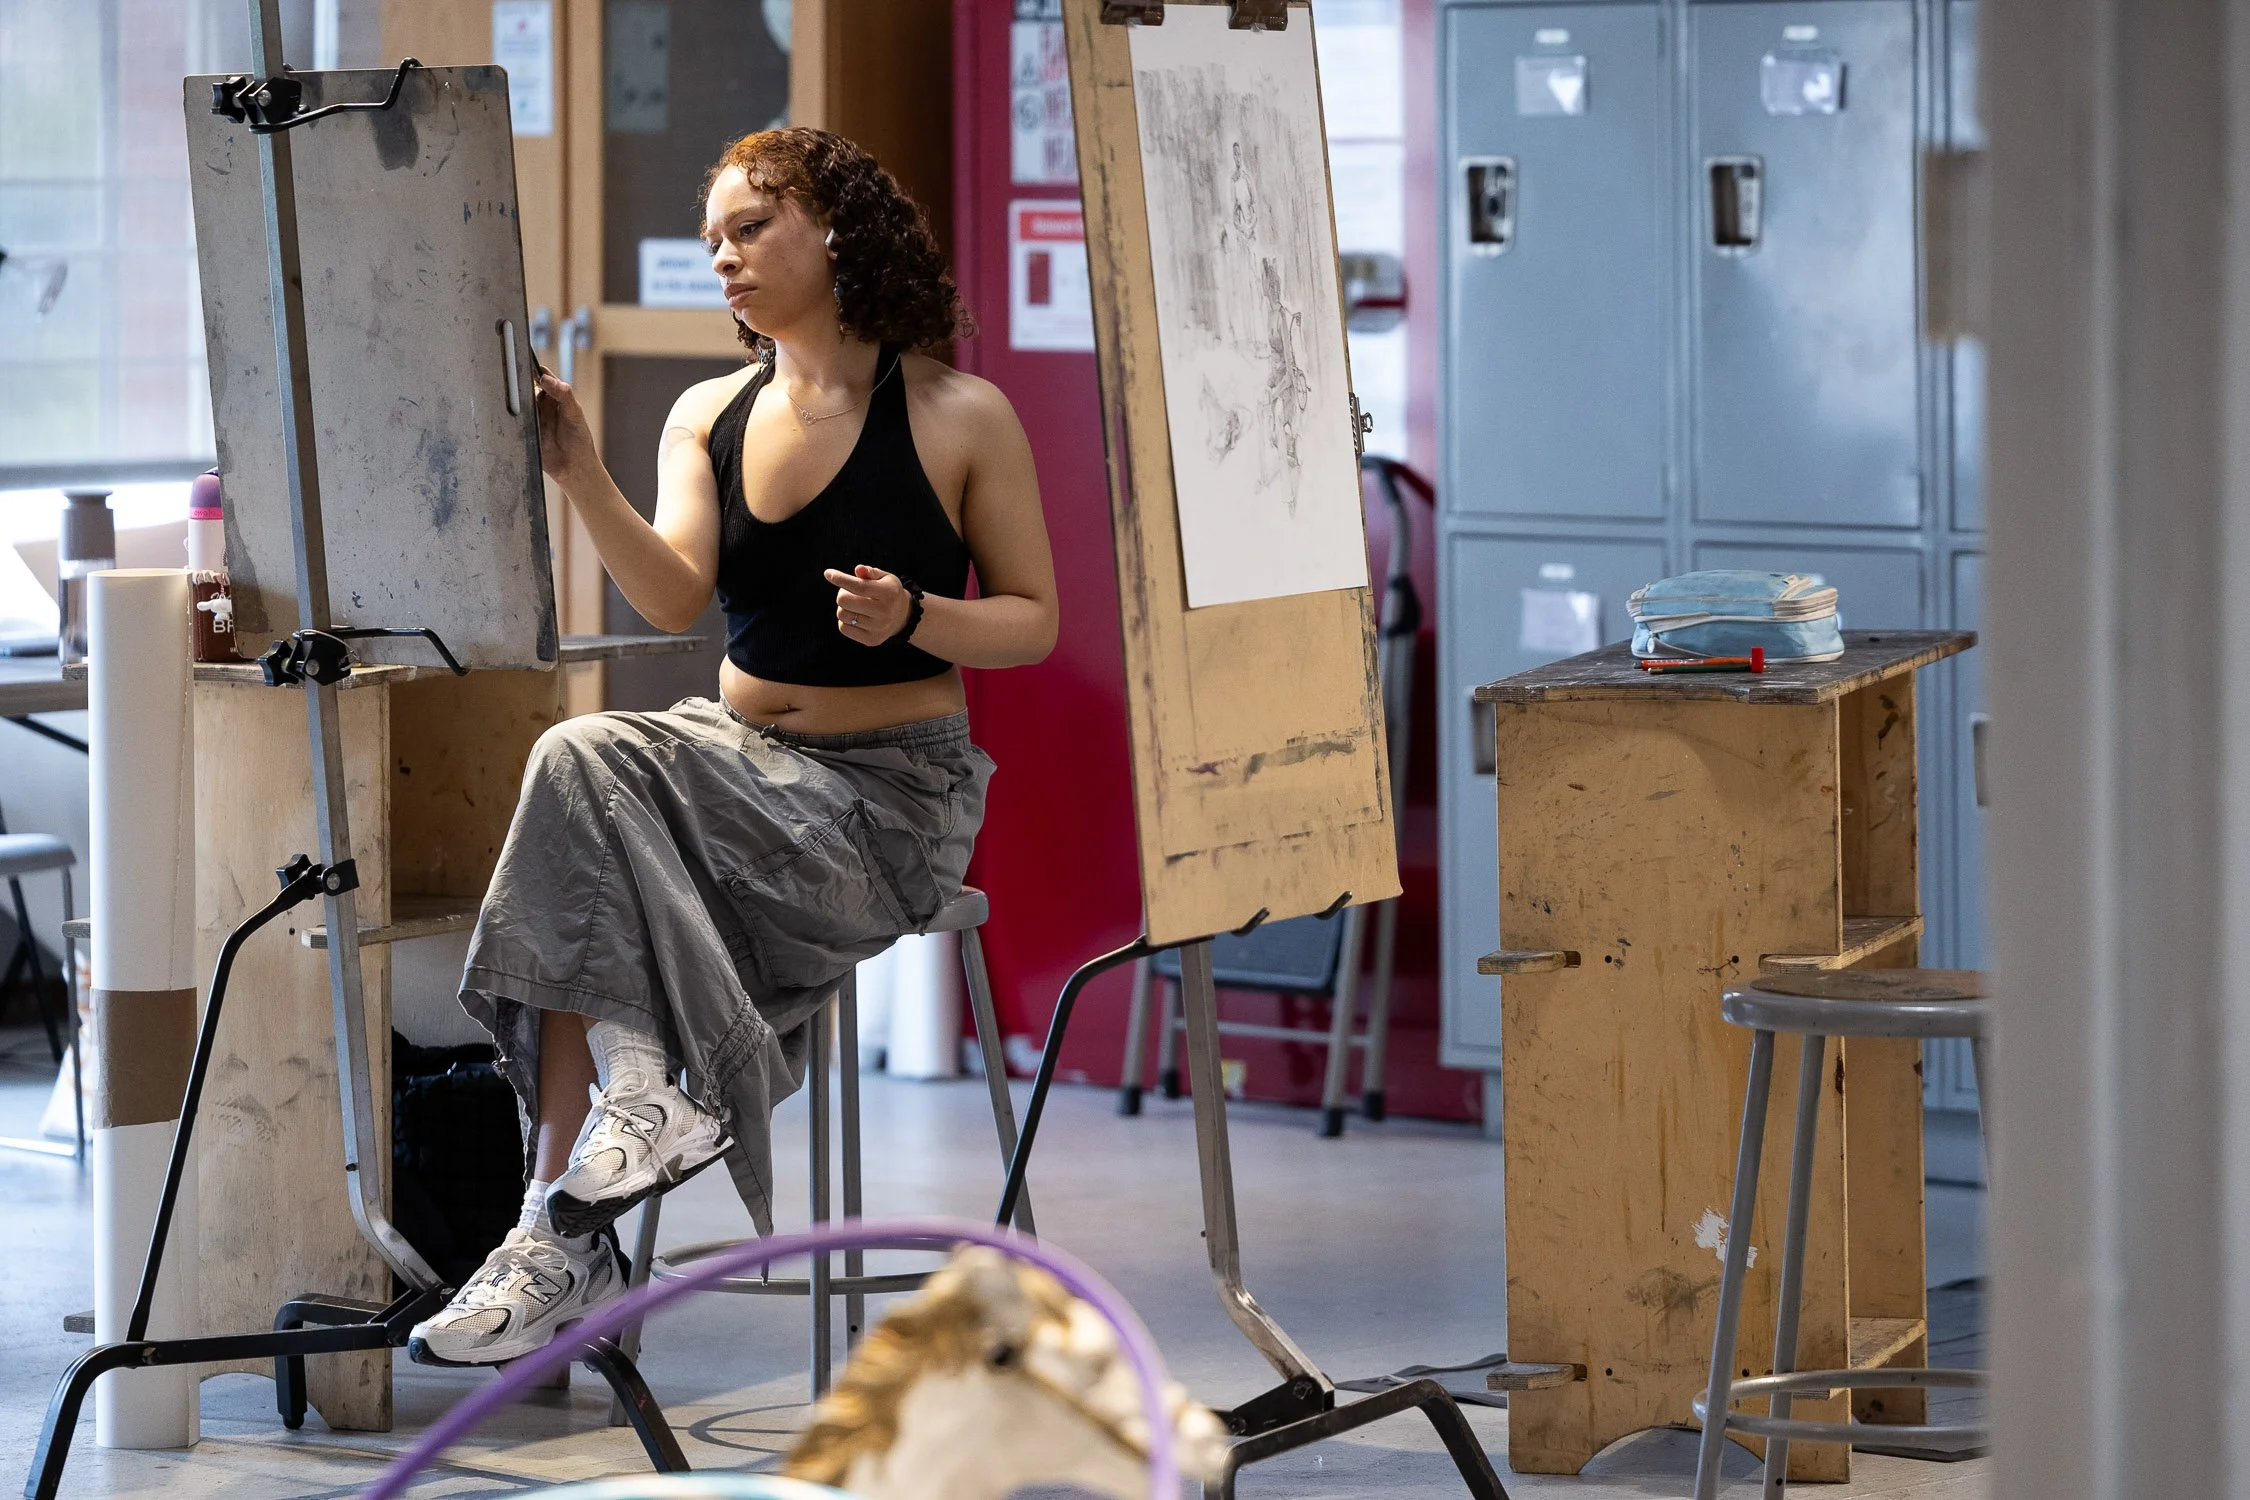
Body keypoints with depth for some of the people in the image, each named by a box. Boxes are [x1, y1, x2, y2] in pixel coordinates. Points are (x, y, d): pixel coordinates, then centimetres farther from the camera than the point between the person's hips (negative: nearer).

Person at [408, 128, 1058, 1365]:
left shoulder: (959, 419, -2)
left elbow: (1034, 620, 1)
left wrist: (913, 618, -18)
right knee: (581, 761, -28)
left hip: (891, 790, -5)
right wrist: (579, 480, -21)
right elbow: (674, 599, -6)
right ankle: (646, 1082, -32)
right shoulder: (708, 417, 10)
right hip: (738, 754, 5)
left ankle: (565, 1233, -25)